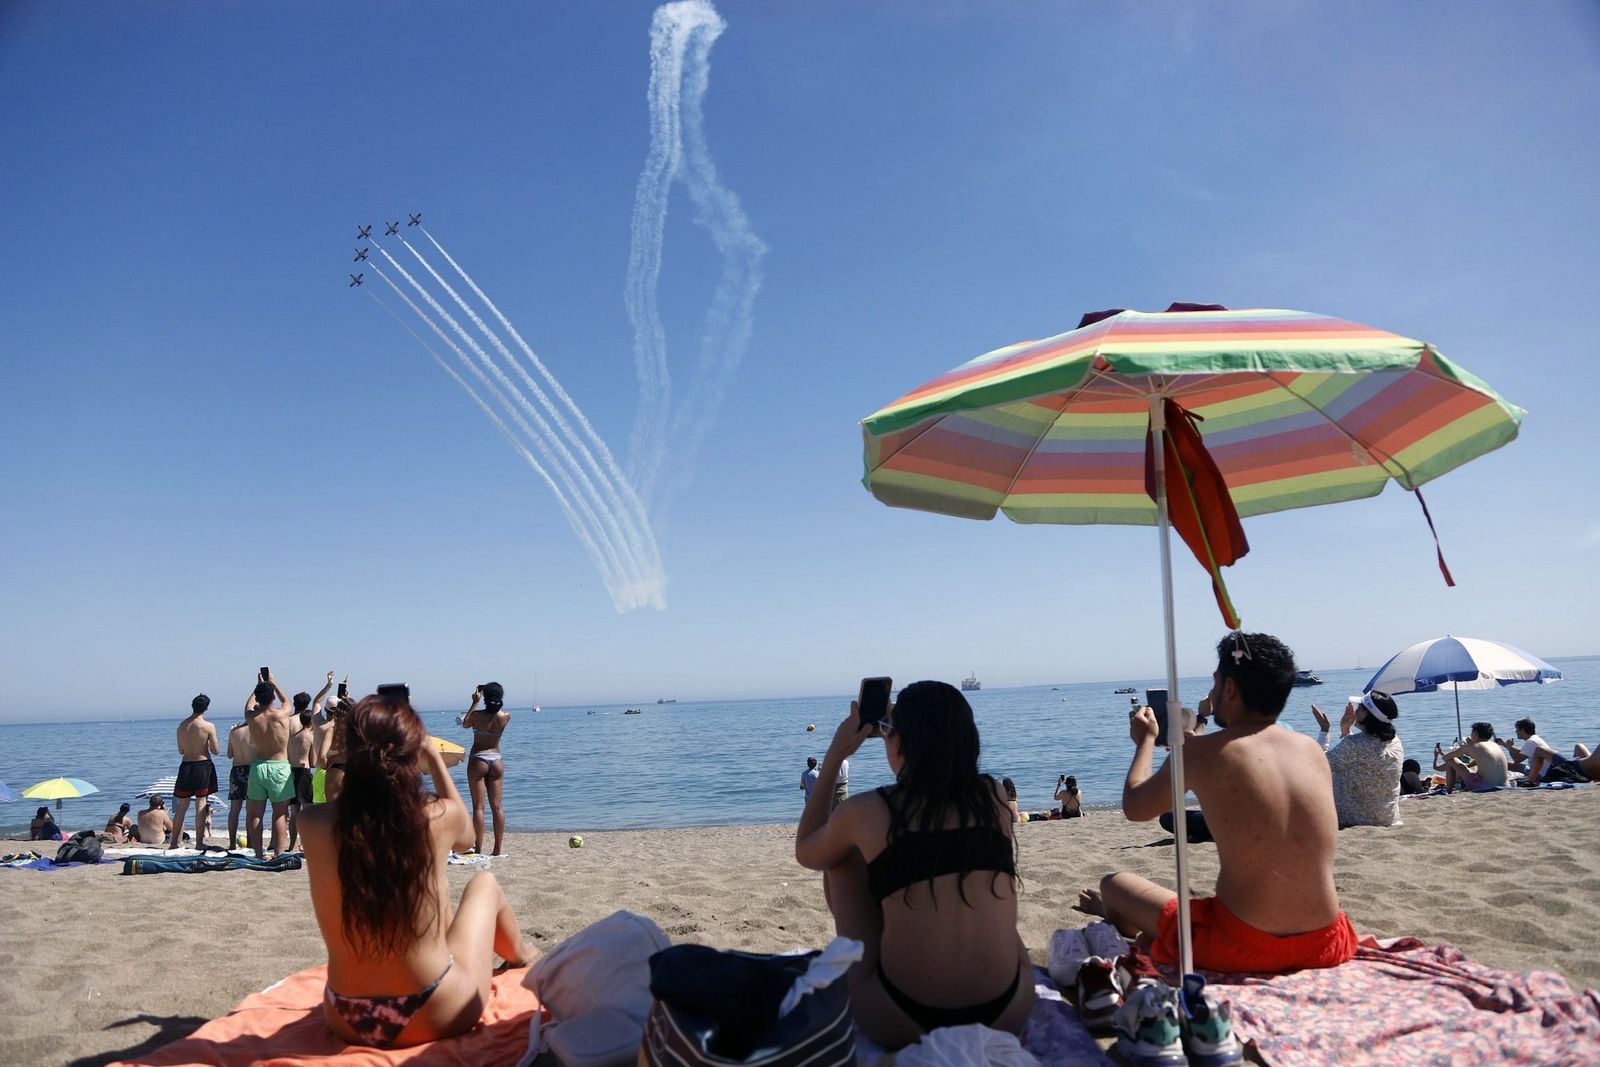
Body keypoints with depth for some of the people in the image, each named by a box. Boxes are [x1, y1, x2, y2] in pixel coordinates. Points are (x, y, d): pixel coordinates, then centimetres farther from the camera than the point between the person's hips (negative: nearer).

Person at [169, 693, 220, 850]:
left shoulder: (181, 726, 2)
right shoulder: (209, 726, -11)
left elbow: (181, 751, 9)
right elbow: (215, 750, -6)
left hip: (186, 766, 4)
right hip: (203, 765, -4)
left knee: (182, 806, 13)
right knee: (201, 805, 1)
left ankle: (175, 841, 17)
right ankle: (199, 841, 2)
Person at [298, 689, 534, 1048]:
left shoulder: (312, 823, -14)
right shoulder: (437, 816, -18)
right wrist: (435, 759, 13)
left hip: (346, 1022, 3)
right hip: (436, 1019, -3)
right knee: (485, 883, 27)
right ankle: (521, 958, 57)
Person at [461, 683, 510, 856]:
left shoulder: (477, 716, -14)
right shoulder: (505, 717, -7)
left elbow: (465, 724, 9)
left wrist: (474, 702, 8)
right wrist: (495, 703, 12)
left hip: (478, 760, -3)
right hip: (497, 760, 3)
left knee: (478, 807, 1)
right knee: (496, 806, 6)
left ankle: (478, 848, 0)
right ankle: (497, 849, 6)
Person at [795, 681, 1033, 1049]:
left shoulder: (866, 811, -7)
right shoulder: (994, 797, 1)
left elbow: (805, 852, 15)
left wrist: (834, 755, 18)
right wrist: (911, 724, 30)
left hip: (900, 1024, -3)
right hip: (1007, 1014, 3)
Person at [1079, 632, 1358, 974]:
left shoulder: (1200, 752, -11)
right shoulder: (1313, 750, 3)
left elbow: (1135, 808, 5)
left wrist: (1145, 740, 22)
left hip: (1242, 948, -5)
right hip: (1324, 946, 5)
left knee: (1114, 884, 18)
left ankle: (1114, 912, 55)